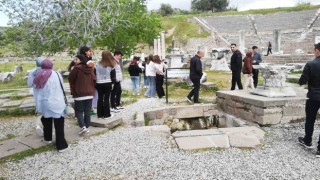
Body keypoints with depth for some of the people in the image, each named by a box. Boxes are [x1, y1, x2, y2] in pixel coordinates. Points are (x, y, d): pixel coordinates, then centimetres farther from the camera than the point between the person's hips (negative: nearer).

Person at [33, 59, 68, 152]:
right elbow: (61, 88, -6)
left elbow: (38, 92, 0)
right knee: (59, 124, 1)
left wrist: (39, 106, 3)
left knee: (47, 121, 25)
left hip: (45, 103, 4)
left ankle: (47, 138, 42)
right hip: (57, 103, -4)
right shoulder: (57, 75, -8)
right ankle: (61, 145, 2)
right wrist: (63, 100, 6)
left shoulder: (40, 77, 1)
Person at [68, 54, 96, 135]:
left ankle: (83, 126, -10)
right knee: (87, 111, 11)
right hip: (89, 93, 5)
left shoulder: (76, 68, -12)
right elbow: (94, 80, 10)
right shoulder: (90, 69, 6)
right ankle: (87, 127, 15)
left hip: (79, 94, -5)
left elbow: (70, 79, -5)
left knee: (79, 111, 4)